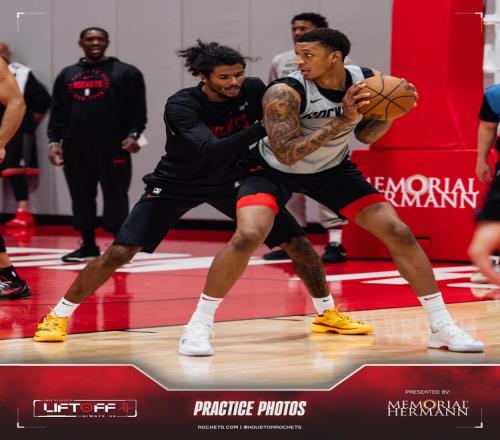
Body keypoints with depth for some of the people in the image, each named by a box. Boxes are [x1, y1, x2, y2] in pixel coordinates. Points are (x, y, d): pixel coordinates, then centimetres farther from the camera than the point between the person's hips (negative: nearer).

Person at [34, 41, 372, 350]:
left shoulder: (253, 90, -18)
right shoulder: (181, 106, -29)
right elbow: (210, 150, -42)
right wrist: (264, 127, -51)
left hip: (231, 181, 4)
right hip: (176, 185, -4)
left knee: (298, 242, -4)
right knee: (119, 253, -15)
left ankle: (328, 313, 17)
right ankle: (59, 316, 2)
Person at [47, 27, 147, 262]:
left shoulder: (126, 73, 5)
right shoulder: (67, 75, 17)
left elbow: (137, 110, -2)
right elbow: (57, 112, 15)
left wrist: (133, 135, -15)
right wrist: (54, 141, 5)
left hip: (112, 146, -4)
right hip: (74, 147, 4)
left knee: (115, 197, -5)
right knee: (81, 198, 8)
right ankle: (88, 246, 16)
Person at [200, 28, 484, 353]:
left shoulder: (367, 80, -17)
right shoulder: (285, 92, -31)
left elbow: (366, 135, 1)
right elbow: (286, 155, -37)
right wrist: (341, 120, -42)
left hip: (332, 169, 4)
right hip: (274, 171, -4)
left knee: (398, 232, -6)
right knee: (247, 236, -29)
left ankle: (442, 328, 3)